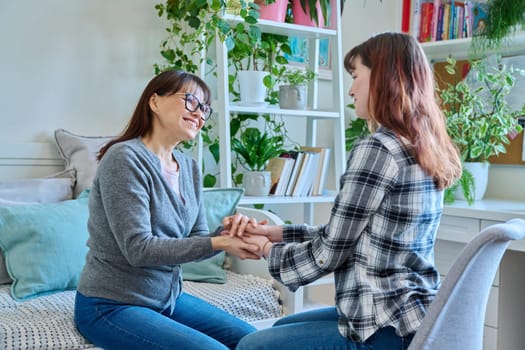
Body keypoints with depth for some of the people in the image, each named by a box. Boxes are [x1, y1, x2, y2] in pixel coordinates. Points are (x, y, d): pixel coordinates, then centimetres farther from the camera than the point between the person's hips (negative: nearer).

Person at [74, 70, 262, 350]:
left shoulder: (189, 167, 5)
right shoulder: (125, 158, -18)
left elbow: (195, 242, 4)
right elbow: (138, 249, -25)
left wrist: (227, 232, -17)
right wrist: (218, 243, -27)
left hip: (169, 297, 8)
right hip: (111, 306, -8)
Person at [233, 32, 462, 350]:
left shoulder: (376, 149, -20)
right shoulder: (426, 149, 7)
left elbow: (329, 252, -14)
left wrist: (269, 250, 4)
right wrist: (280, 233, 12)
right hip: (414, 313, 9)